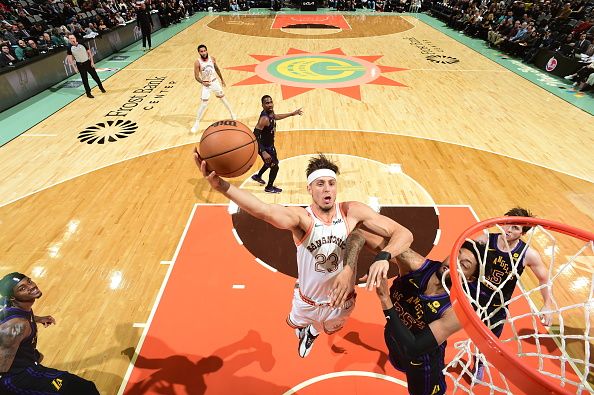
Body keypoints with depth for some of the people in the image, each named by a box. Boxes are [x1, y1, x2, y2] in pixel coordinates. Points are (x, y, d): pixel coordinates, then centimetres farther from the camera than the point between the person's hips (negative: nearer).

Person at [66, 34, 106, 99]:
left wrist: (92, 61, -5)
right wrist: (74, 67, -11)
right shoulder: (70, 48, -8)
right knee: (84, 79, 3)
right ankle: (88, 93, 12)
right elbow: (70, 58, -5)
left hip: (88, 62, 1)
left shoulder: (82, 44, -6)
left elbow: (89, 52, 1)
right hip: (80, 65, -1)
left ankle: (101, 87, 33)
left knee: (95, 75, 10)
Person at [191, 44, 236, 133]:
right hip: (206, 84, -3)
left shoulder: (212, 58, -7)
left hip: (215, 82, 3)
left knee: (223, 98, 16)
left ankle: (232, 114, 36)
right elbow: (196, 76, -18)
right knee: (204, 104, -8)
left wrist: (222, 79, 16)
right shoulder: (197, 62, -18)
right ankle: (196, 123, 3)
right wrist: (202, 82, -37)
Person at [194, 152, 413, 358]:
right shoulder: (300, 217, -30)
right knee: (295, 323, 30)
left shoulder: (353, 212, -23)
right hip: (307, 301, -2)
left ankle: (312, 332, 70)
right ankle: (304, 326, 68)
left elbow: (404, 233, -22)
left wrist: (383, 257, -43)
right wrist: (222, 186, -68)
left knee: (329, 329, 33)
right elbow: (266, 211, -52)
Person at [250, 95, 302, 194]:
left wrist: (292, 114, 27)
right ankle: (269, 187, 24)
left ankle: (258, 176, 54)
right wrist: (263, 152, -42)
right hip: (265, 147, -9)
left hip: (270, 145, 9)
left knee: (271, 162, 30)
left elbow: (276, 117, 21)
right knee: (275, 166, 1)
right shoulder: (264, 118, -32)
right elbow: (255, 136, -35)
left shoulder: (271, 113, -5)